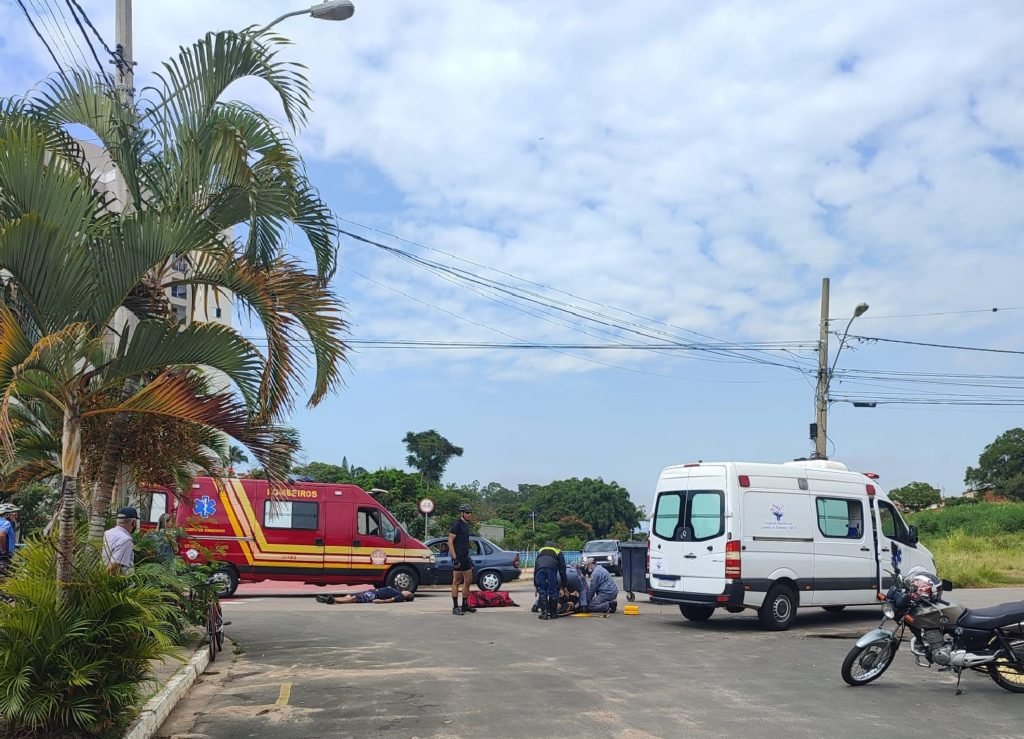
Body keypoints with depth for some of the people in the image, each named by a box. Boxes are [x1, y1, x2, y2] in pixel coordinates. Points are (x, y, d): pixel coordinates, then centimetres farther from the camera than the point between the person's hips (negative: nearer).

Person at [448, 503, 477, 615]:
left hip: (466, 557, 9)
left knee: (468, 581, 12)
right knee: (456, 582, -4)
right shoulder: (457, 525, -11)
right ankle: (455, 607, 0)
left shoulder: (466, 525, 15)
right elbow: (450, 542, -16)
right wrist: (455, 558, -21)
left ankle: (465, 606, 21)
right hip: (458, 558, -9)